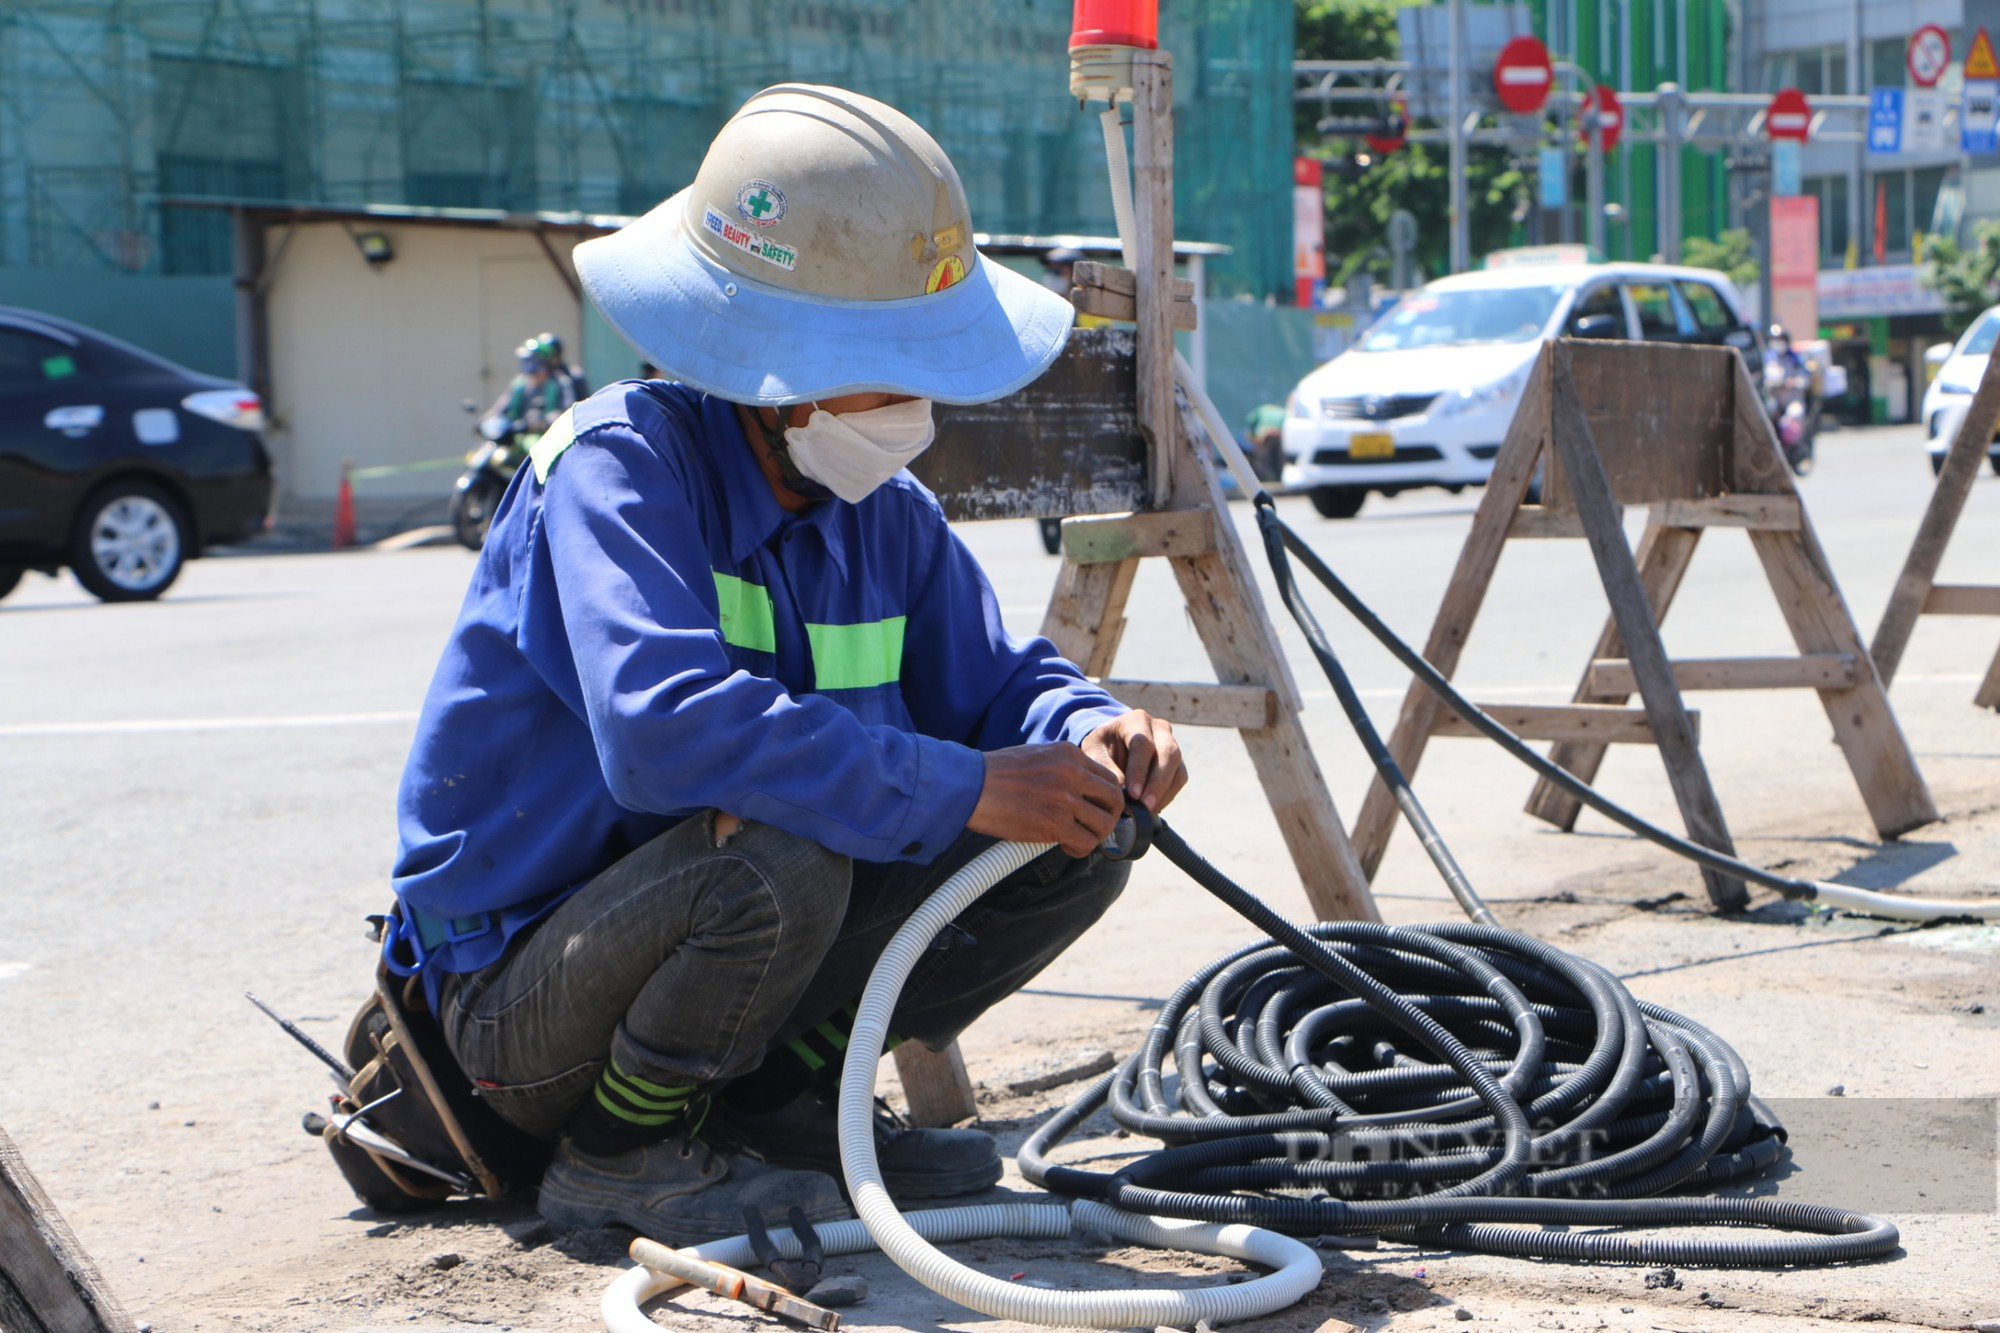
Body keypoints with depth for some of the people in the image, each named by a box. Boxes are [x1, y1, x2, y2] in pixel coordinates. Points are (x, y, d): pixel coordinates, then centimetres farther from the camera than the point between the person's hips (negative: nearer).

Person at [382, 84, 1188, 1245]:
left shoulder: (885, 511, 0)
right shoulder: (621, 465, -23)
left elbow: (992, 681, 8)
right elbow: (666, 727, -39)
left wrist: (1092, 734, -18)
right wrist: (967, 791, -37)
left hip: (707, 924, 7)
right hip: (522, 990, -7)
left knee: (1073, 845, -3)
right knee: (773, 856, -37)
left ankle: (778, 1098, 6)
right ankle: (617, 1154, -10)